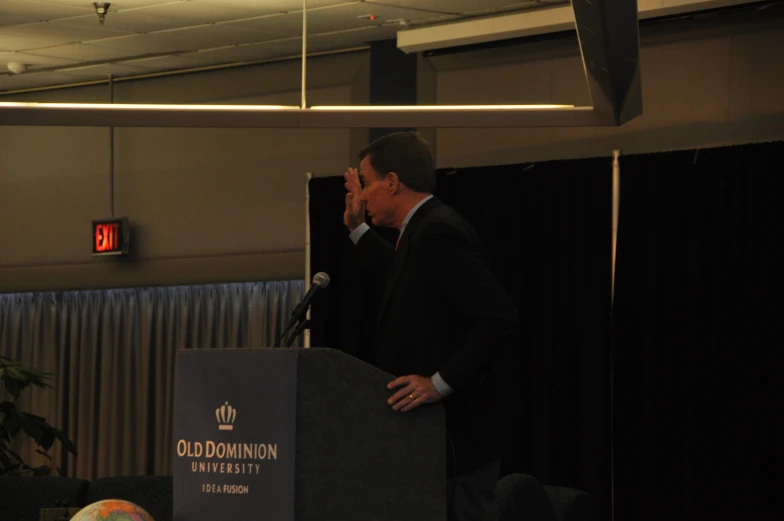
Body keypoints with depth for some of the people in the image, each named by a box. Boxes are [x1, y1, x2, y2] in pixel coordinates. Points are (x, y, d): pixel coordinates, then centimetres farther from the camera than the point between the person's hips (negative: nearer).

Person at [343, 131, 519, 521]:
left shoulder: (439, 233, -18)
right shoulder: (425, 229, 12)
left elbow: (499, 318, -25)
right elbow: (398, 285, 30)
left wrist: (440, 383, -24)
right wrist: (357, 229, 26)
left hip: (452, 433, -10)